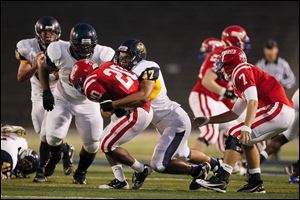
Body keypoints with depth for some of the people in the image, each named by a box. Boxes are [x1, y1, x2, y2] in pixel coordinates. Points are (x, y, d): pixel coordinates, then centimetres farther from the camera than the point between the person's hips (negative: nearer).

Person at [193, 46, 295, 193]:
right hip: (286, 114, 10)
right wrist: (208, 120, 35)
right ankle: (256, 183, 21)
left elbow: (253, 102, -18)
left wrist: (246, 127, -29)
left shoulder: (242, 71, -2)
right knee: (246, 140, 23)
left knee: (236, 135, -10)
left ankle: (221, 180, -18)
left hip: (277, 109, -10)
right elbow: (234, 114, 35)